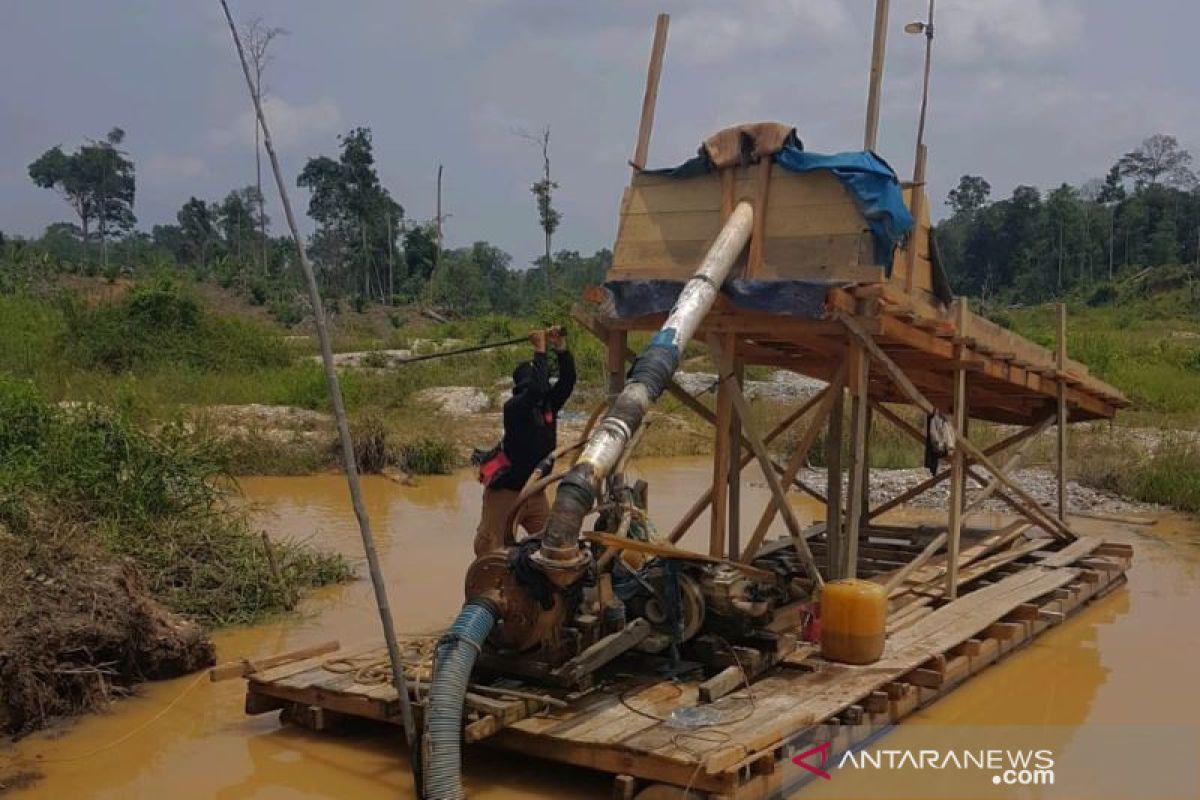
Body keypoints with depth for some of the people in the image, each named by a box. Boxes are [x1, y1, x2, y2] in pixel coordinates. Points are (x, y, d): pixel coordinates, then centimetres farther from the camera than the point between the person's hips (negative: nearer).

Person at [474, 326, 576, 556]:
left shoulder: (548, 405, 5)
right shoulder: (514, 408, -16)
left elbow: (567, 381, -4)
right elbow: (536, 389, -34)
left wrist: (561, 348, -16)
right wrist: (540, 350, -27)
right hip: (506, 491, -7)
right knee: (490, 550, -1)